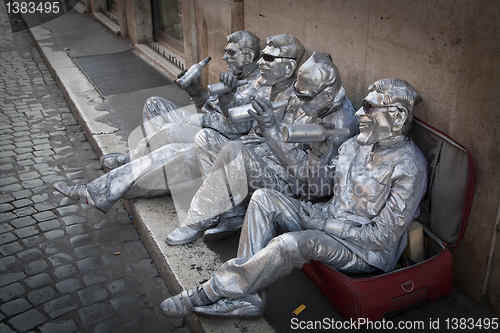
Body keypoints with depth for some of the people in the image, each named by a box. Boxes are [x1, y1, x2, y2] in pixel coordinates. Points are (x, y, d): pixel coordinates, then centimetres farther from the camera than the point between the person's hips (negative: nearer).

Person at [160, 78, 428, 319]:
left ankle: (209, 293, -19)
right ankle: (249, 297, -16)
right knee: (263, 198, -11)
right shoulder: (354, 145, 4)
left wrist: (324, 223, -19)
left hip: (368, 251, -8)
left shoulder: (408, 167, -20)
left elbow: (383, 236, -21)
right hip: (330, 222, 8)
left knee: (292, 243, -36)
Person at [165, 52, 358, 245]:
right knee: (205, 138, 0)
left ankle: (197, 223, -15)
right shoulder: (306, 101, 6)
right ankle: (232, 215, -7)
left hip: (286, 182, -9)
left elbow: (310, 176, -25)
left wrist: (271, 129, -29)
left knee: (234, 151, -34)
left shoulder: (339, 125, -19)